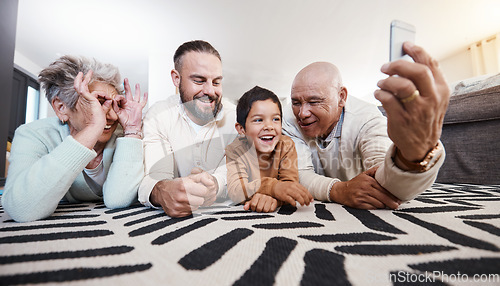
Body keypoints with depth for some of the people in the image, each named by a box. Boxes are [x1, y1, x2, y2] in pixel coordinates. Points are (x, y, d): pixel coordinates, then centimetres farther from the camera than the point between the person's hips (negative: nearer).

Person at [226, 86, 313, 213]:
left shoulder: (286, 145, -10)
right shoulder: (235, 150, -17)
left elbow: (290, 185, -19)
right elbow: (234, 191, -30)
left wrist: (273, 197, -42)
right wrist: (273, 187, -46)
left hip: (276, 213, 2)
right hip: (242, 215, -1)